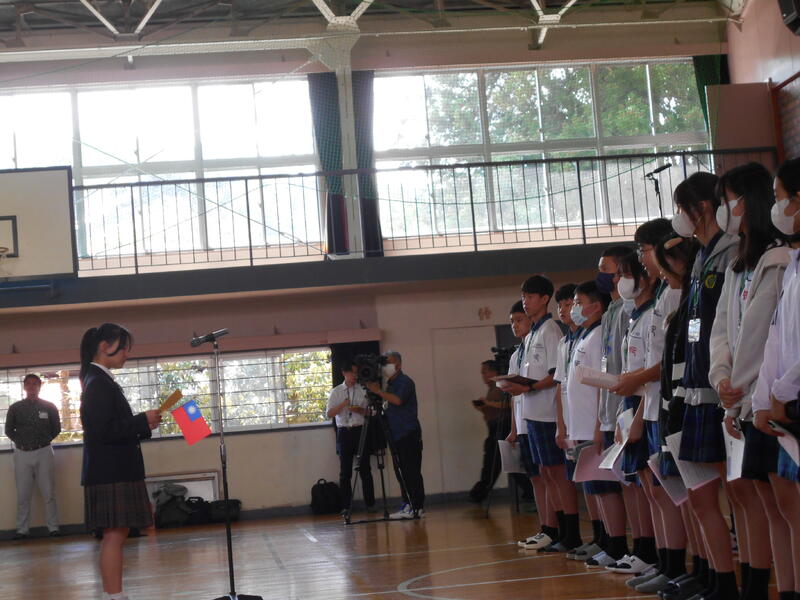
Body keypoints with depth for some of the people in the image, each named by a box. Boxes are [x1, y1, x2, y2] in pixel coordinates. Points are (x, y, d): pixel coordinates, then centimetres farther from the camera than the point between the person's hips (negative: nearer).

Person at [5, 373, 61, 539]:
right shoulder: (15, 408, 8)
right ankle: (22, 530, 4)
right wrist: (22, 442, 6)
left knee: (48, 493, -2)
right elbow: (9, 430, 14)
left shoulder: (49, 407, 7)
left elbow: (56, 429, 13)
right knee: (23, 495, 1)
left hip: (43, 453, -1)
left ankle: (53, 527, 0)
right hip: (22, 454, 1)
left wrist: (44, 441, 5)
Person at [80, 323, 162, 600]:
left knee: (115, 534, 10)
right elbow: (101, 430, -21)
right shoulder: (98, 383, -14)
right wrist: (142, 421, -15)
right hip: (110, 471, -10)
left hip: (116, 470, 10)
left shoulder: (102, 381, 17)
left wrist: (144, 425, 8)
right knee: (114, 534, -10)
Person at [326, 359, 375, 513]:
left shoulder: (363, 390, 7)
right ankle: (346, 506, 5)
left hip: (360, 431, 0)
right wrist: (343, 404, -14)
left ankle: (370, 504, 4)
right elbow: (330, 414, 1)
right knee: (345, 471, 1)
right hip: (344, 432, 0)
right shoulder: (336, 392, 7)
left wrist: (360, 410, -13)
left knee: (364, 469, 0)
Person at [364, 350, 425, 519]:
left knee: (411, 472, -9)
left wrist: (379, 391, -21)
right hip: (397, 435, 9)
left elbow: (398, 400, -25)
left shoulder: (405, 382, -8)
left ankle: (418, 507, -9)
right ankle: (407, 505, 10)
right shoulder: (390, 384, 18)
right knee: (401, 472, 7)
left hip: (408, 434, -9)